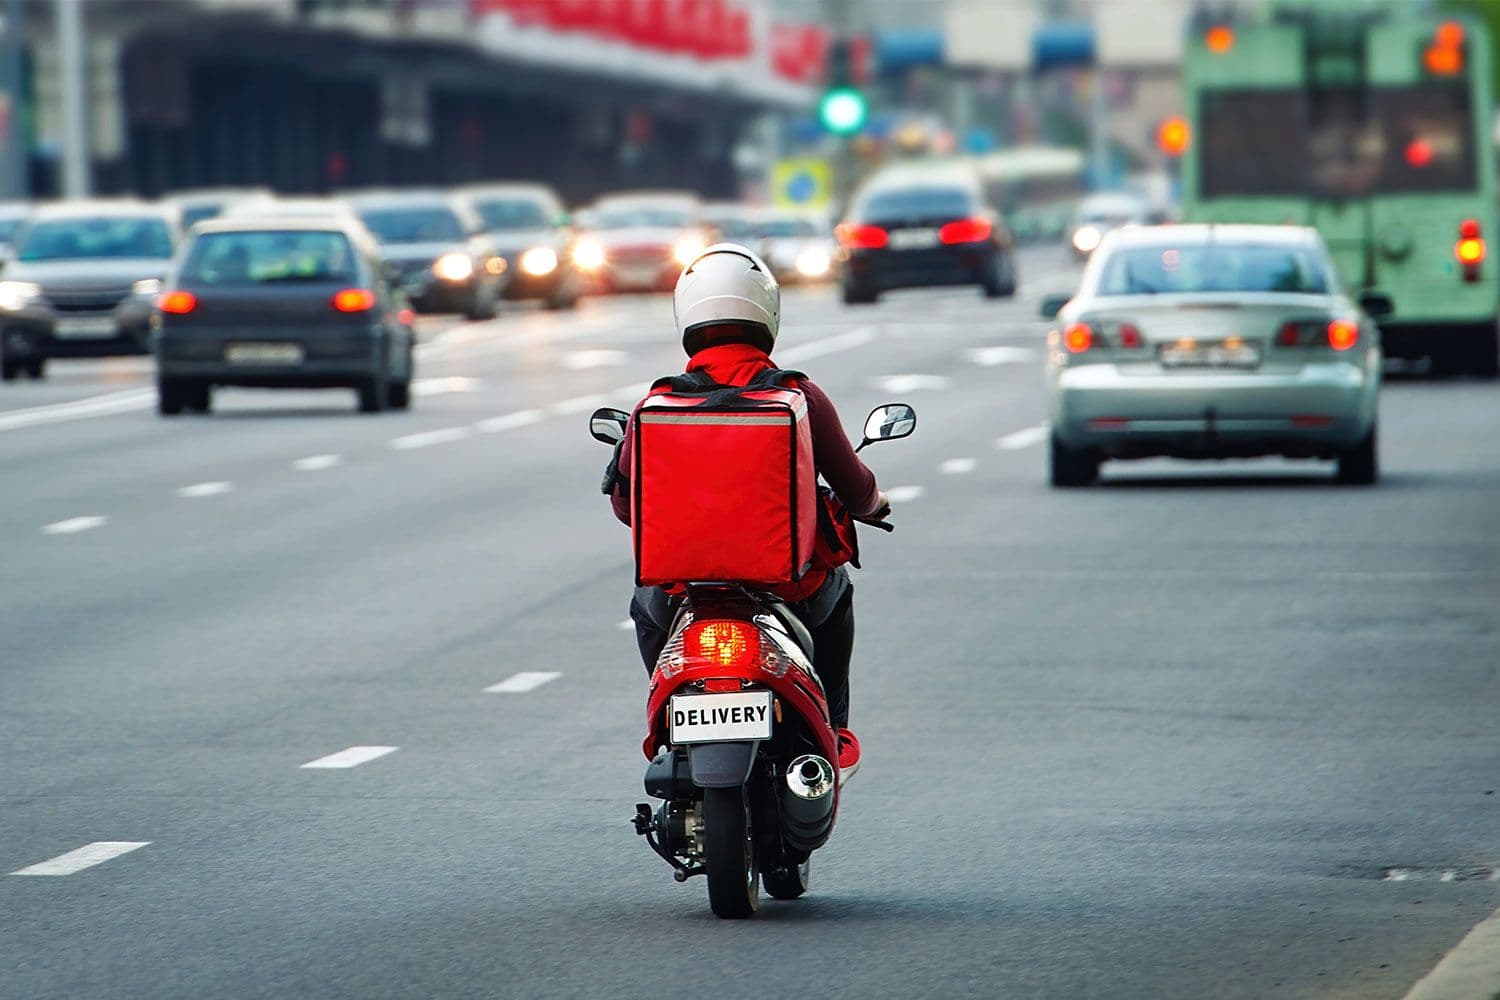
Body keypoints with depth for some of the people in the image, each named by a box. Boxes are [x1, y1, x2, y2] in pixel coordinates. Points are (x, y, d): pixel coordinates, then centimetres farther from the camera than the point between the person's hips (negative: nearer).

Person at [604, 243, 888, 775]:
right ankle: (830, 737, 37)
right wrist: (874, 504, 27)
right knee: (834, 592, 37)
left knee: (647, 606, 37)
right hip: (790, 587, 0)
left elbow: (627, 505, 4)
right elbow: (856, 490, 2)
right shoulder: (801, 398, -8)